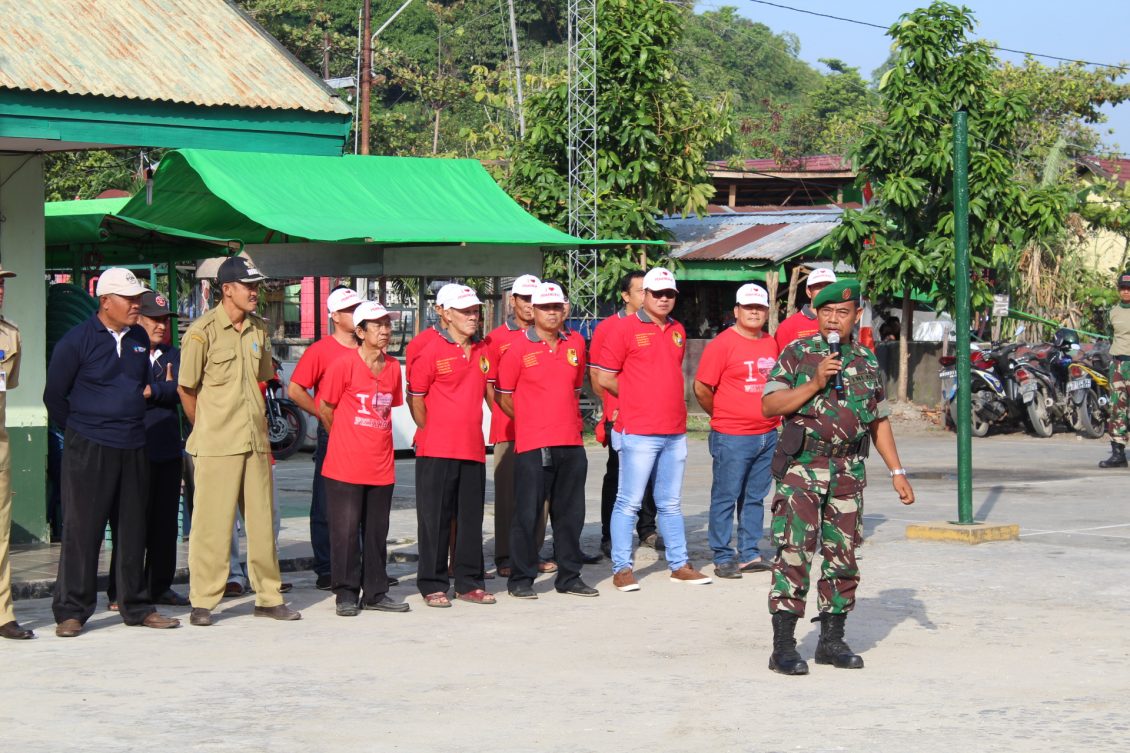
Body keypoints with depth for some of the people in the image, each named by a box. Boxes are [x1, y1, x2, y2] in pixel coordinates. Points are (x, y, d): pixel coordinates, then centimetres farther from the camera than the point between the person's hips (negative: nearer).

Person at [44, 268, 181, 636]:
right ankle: (70, 612, 1)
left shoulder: (139, 339, 11)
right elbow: (54, 396, -1)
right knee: (82, 530, -4)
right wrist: (81, 432, 6)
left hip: (133, 448, 6)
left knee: (133, 529, 9)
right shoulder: (76, 341, -7)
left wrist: (147, 392, 10)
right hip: (88, 451, -5)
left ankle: (135, 606, 17)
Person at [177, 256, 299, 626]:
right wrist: (206, 429, 3)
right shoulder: (203, 331, -9)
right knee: (212, 523, -4)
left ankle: (268, 597, 17)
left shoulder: (258, 329, 10)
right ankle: (202, 602, 4)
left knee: (262, 519, 9)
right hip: (216, 444, -6)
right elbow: (186, 388, -3)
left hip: (255, 442, 6)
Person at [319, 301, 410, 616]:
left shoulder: (393, 368, 7)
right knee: (346, 531, -1)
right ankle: (346, 594, 7)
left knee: (377, 533, 10)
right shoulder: (343, 366, -9)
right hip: (345, 468, -5)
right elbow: (325, 408, 0)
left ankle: (375, 593, 17)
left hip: (381, 467, 5)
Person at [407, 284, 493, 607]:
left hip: (473, 449, 5)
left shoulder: (483, 352, 10)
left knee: (471, 518, 9)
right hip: (436, 450, -5)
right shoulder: (431, 351, -7)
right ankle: (433, 586, 5)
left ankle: (470, 583, 17)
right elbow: (415, 397, -3)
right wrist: (430, 432, 0)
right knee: (435, 520, 0)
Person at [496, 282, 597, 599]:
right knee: (527, 514, -2)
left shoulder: (575, 344, 9)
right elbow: (503, 396, 3)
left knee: (570, 513, 11)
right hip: (532, 444, -5)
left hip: (571, 442, 5)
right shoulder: (519, 349, -4)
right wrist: (531, 422, 8)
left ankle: (569, 576, 20)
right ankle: (521, 579, 6)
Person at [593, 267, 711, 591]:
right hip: (639, 432, -6)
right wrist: (637, 398, 4)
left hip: (675, 432, 6)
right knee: (629, 502, -3)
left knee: (670, 503, 14)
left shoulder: (678, 331, 13)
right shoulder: (625, 329, -6)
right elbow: (605, 378, -5)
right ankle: (621, 568, 1)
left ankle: (679, 564, 20)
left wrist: (662, 399, 12)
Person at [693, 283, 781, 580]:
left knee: (755, 498, 11)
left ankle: (750, 554, 18)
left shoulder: (771, 344, 10)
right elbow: (701, 387, -7)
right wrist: (722, 416, 4)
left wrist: (774, 417, 15)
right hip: (732, 438, -6)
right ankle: (723, 558, 5)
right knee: (725, 497, -1)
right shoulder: (723, 344, -9)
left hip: (768, 435, 6)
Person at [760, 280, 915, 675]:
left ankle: (832, 640, 17)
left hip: (848, 473, 4)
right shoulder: (796, 354, 1)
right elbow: (769, 405, -6)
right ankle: (783, 646, -9)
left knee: (843, 557, 7)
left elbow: (879, 421, 18)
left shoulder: (867, 363, 13)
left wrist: (897, 472, 14)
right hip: (801, 466, -4)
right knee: (793, 553, -10)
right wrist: (814, 383, -15)